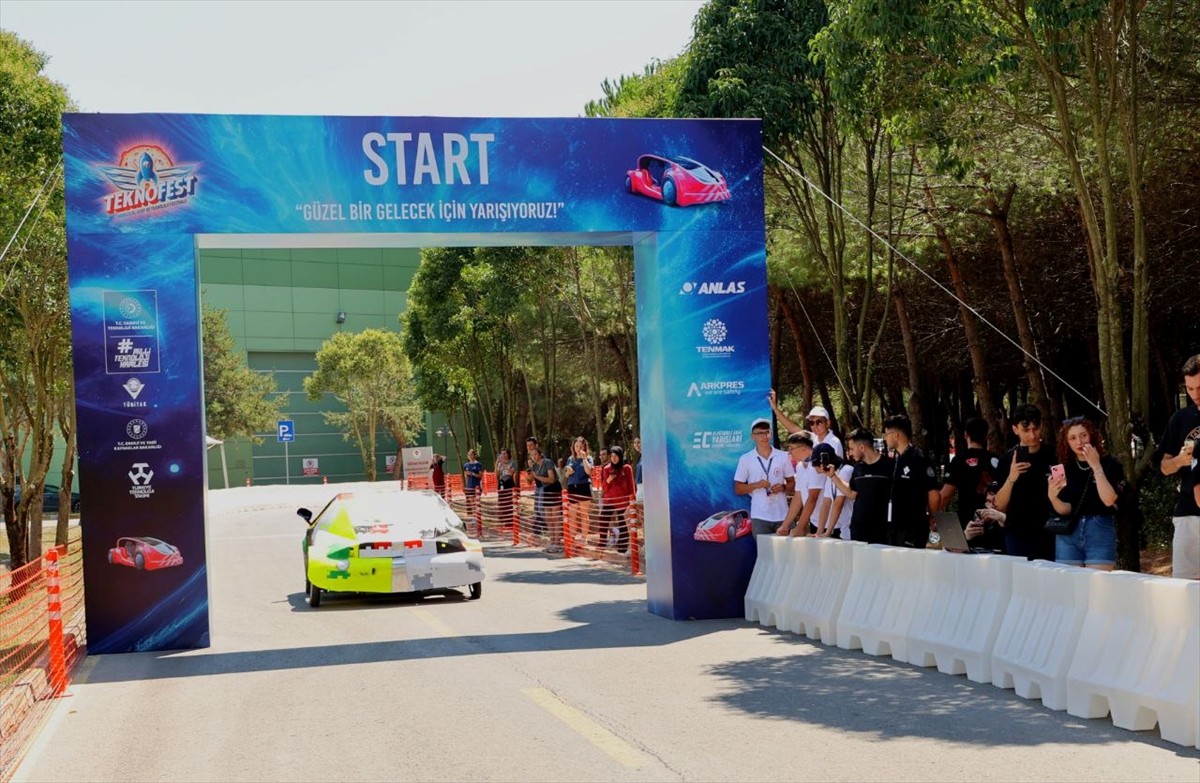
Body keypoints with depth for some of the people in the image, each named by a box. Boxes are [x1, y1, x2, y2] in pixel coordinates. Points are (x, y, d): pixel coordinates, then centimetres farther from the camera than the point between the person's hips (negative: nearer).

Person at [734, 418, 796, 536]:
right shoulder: (745, 459, 2)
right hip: (760, 516, -2)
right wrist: (757, 485, -13)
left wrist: (783, 487, -10)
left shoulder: (783, 457, 7)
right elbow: (737, 489, 3)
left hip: (782, 515, 2)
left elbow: (792, 483, 13)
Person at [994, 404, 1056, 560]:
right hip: (1018, 534, 0)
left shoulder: (1053, 456, 3)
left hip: (1049, 534, 0)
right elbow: (1000, 505, -1)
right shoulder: (1009, 459, 3)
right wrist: (1010, 479, -17)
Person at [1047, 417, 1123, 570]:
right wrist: (1052, 497, -18)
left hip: (1100, 534, -3)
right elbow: (1065, 510, 2)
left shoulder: (1110, 465, 0)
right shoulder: (1063, 469, 8)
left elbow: (1108, 500, -14)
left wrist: (1096, 466, -14)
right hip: (1068, 535, 3)